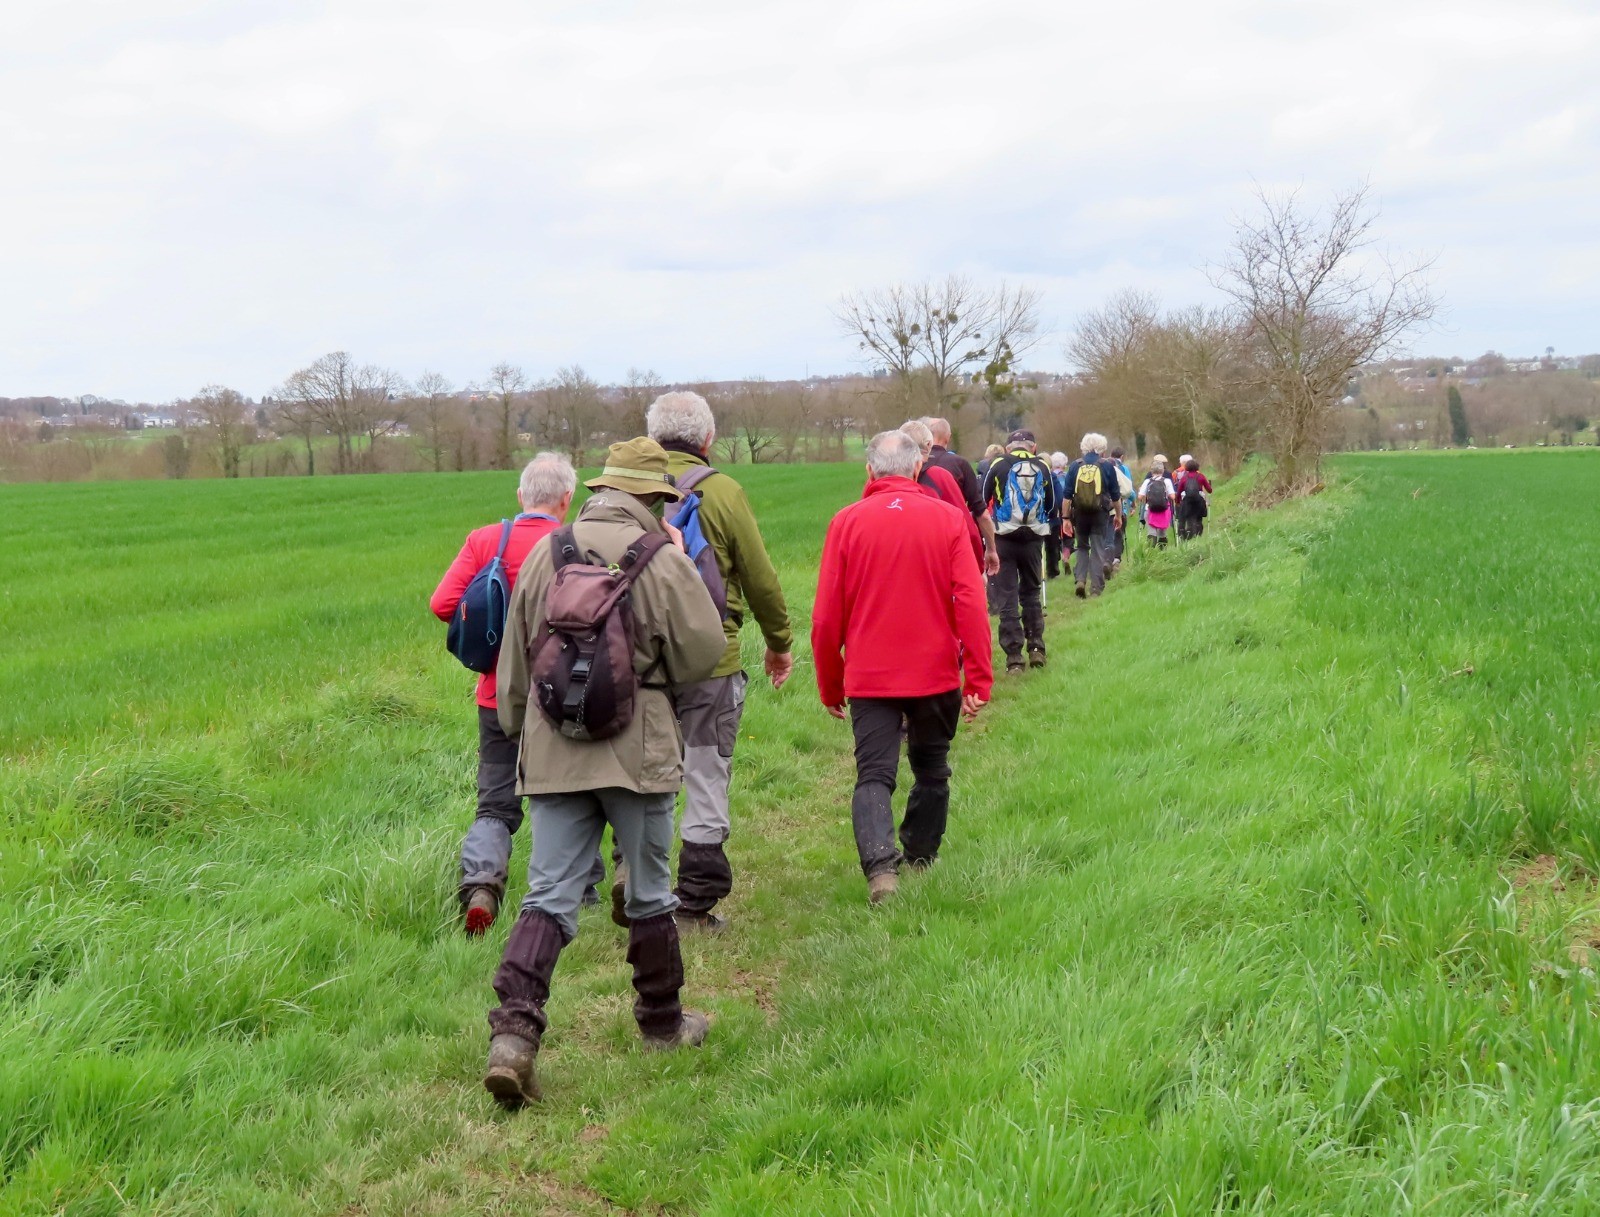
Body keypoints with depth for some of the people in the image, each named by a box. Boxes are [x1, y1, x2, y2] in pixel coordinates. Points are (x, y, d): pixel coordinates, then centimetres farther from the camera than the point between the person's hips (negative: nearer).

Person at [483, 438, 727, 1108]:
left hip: (553, 751, 3)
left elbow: (513, 663, 12)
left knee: (548, 897, 3)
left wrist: (515, 728, 27)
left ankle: (513, 1032, -12)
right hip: (637, 750, -3)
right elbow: (704, 653, -2)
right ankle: (662, 1023, 28)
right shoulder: (663, 561, -8)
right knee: (649, 895, 13)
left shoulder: (543, 554, 4)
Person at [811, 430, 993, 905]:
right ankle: (920, 857, 30)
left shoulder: (847, 522, -4)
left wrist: (830, 686, 9)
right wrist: (979, 677, -5)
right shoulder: (947, 519, -3)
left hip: (869, 676, -1)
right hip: (936, 673, 1)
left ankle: (880, 864, -21)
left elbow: (826, 616, -2)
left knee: (874, 774, -1)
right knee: (931, 771, 19)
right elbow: (971, 603, -9)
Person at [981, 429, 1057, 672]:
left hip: (1004, 536, -2)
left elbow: (982, 500, 3)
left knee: (1007, 597, 1)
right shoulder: (1042, 467, 3)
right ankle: (1036, 648, 10)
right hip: (1034, 537, 2)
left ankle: (1014, 656, -3)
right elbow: (1051, 504, 13)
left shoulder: (998, 464, -3)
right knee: (1031, 593, 17)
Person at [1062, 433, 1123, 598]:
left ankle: (1079, 580, -2)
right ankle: (1096, 588, 3)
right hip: (1100, 513, -1)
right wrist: (1118, 515, 15)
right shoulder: (1107, 466, -1)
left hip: (1080, 513, 1)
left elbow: (1067, 495, 1)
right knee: (1098, 549, 5)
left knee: (1081, 547, 16)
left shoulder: (1075, 466, 2)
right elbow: (1116, 495, 4)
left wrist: (1066, 518, 5)